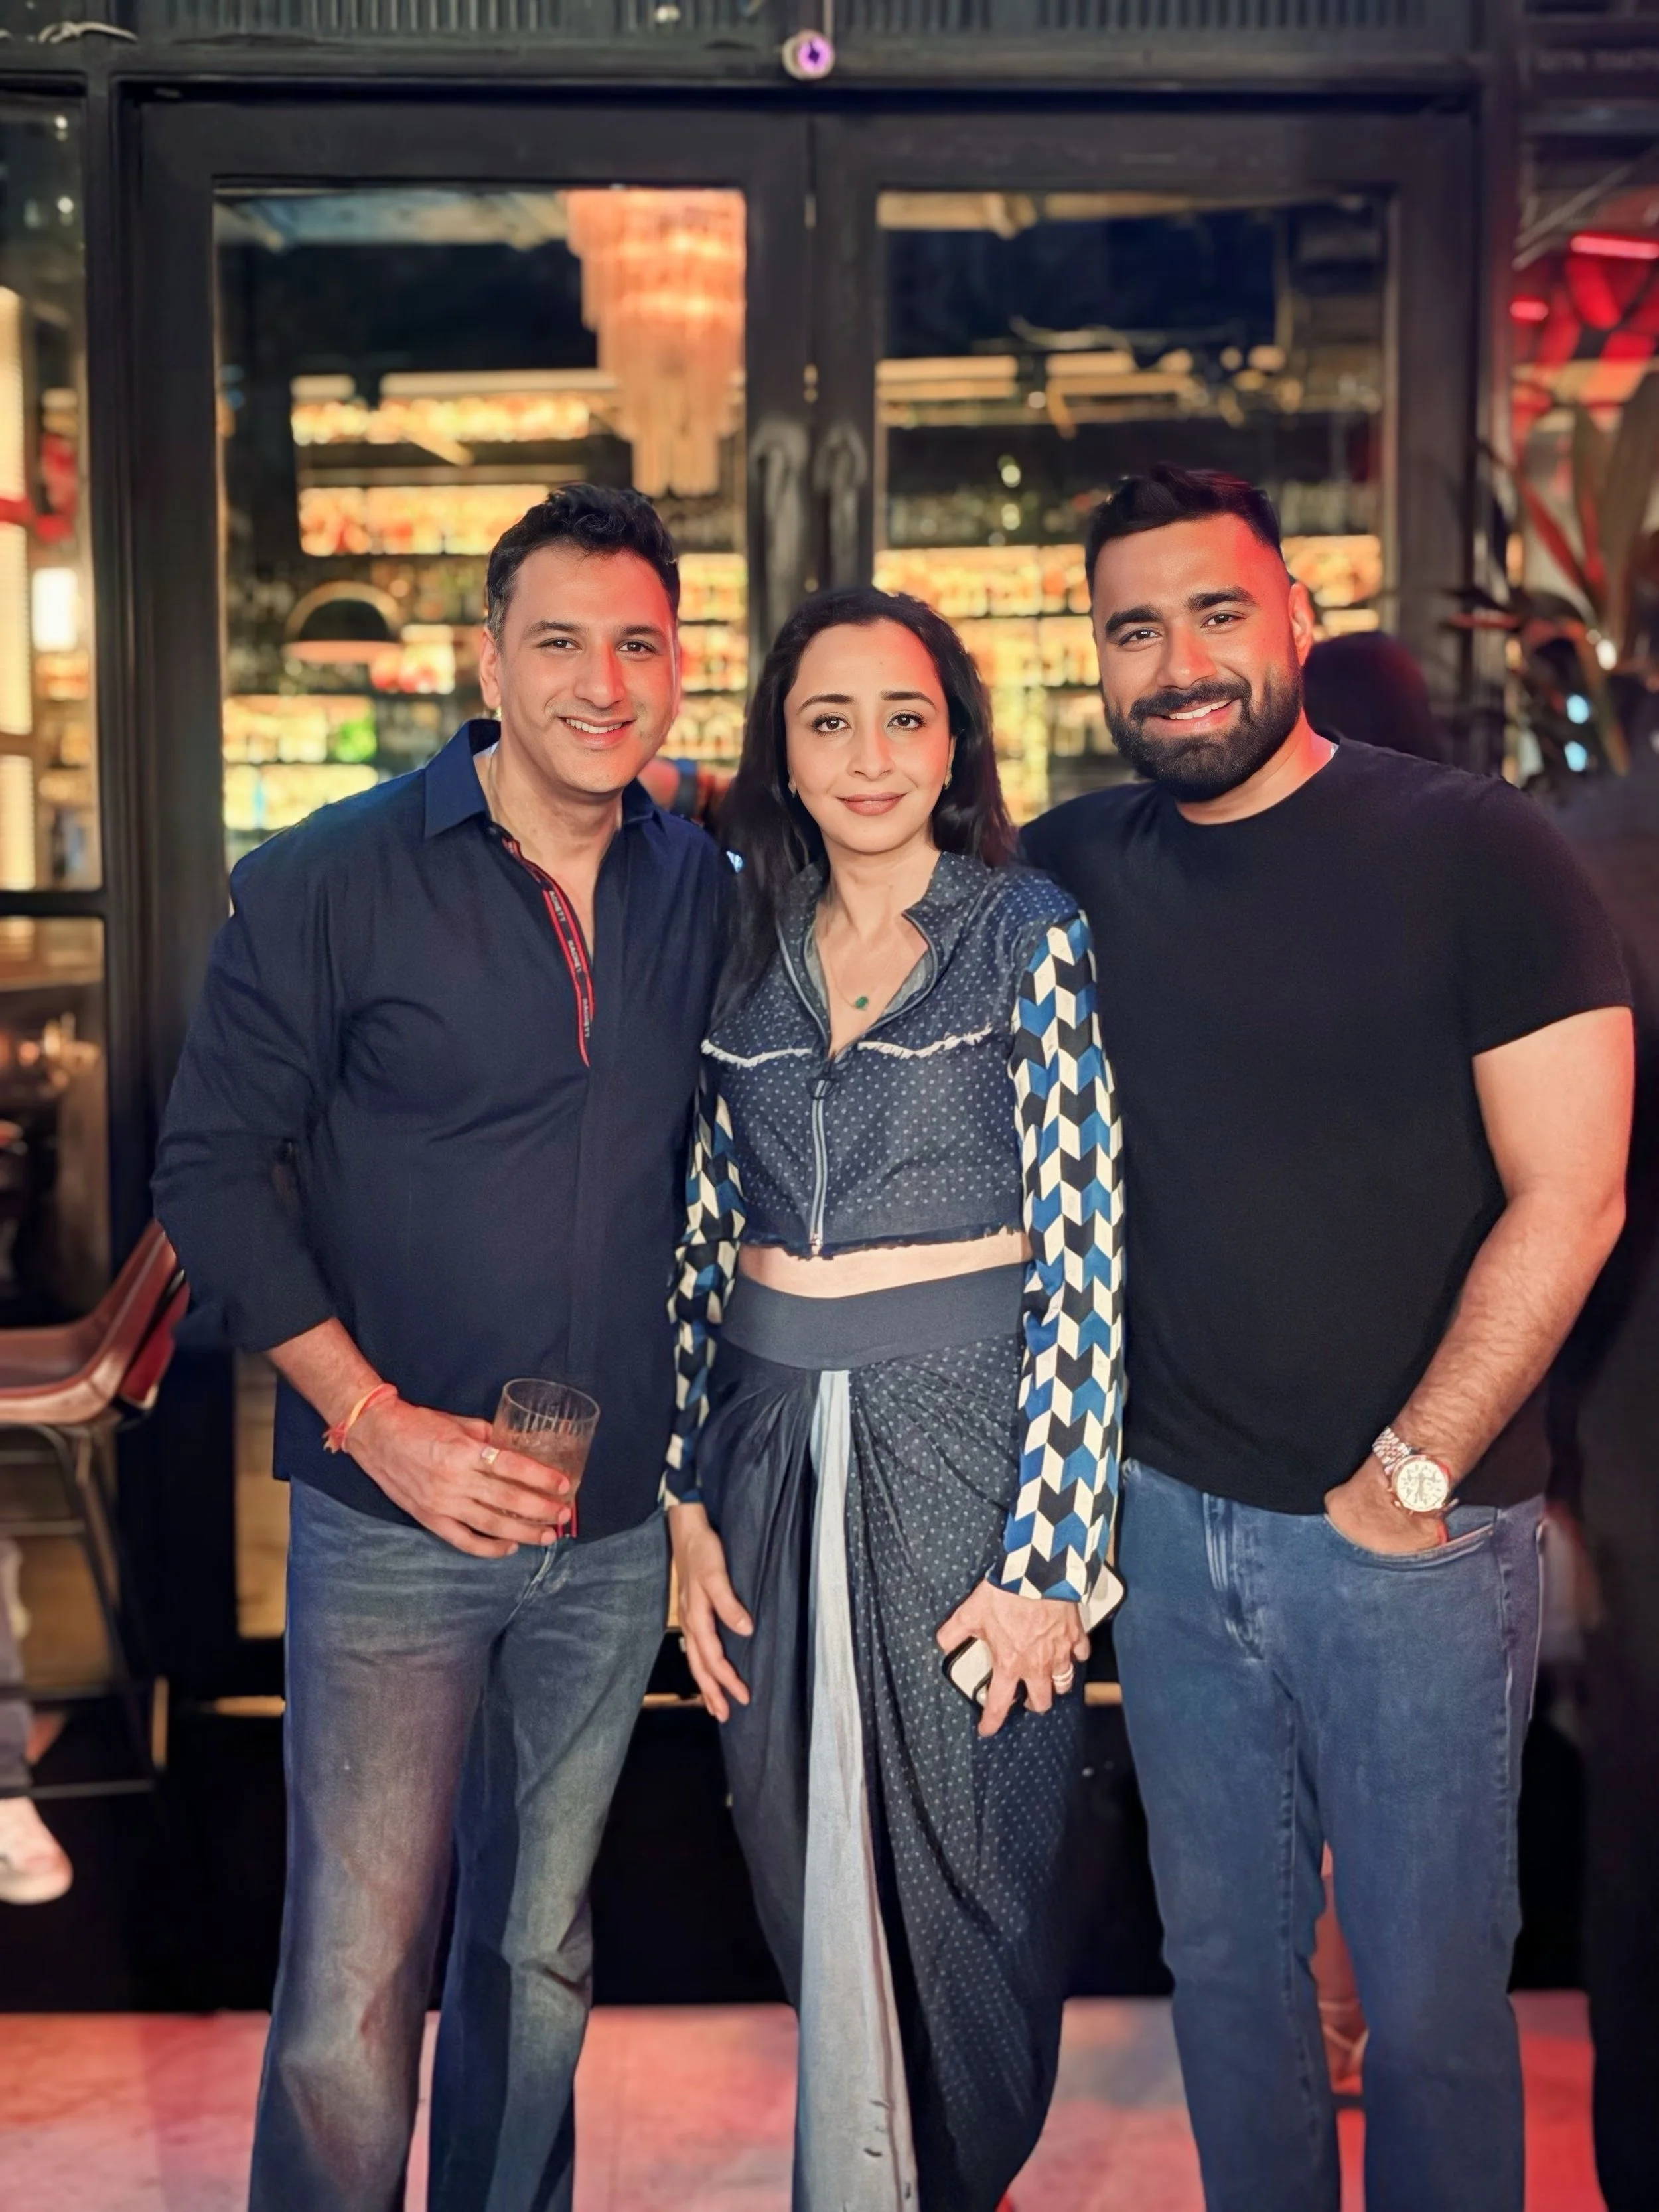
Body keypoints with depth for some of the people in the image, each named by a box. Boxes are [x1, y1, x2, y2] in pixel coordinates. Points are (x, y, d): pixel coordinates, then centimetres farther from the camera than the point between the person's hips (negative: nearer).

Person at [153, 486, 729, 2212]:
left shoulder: (704, 894, 4)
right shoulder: (327, 882, -8)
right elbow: (212, 1170, -8)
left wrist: (696, 1440, 4)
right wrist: (378, 1421, -14)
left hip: (617, 1526, 4)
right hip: (395, 1526, -4)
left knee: (541, 1957, 18)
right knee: (353, 2002, -1)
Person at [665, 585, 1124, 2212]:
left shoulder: (1034, 937, -5)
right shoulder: (741, 947, 7)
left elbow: (1083, 1262, -8)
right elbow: (705, 1240, 10)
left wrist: (1049, 1552, -11)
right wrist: (691, 1497, 6)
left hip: (966, 1435, -4)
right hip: (773, 1437, 4)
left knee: (970, 1867, 8)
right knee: (804, 1867, 13)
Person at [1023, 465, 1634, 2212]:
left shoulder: (1470, 848, -9)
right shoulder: (1075, 867, 3)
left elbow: (1568, 1197, -12)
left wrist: (1415, 1472, -12)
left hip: (1415, 1528, -4)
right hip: (1172, 1516, 4)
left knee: (1426, 1994, 8)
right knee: (1222, 1956, 18)